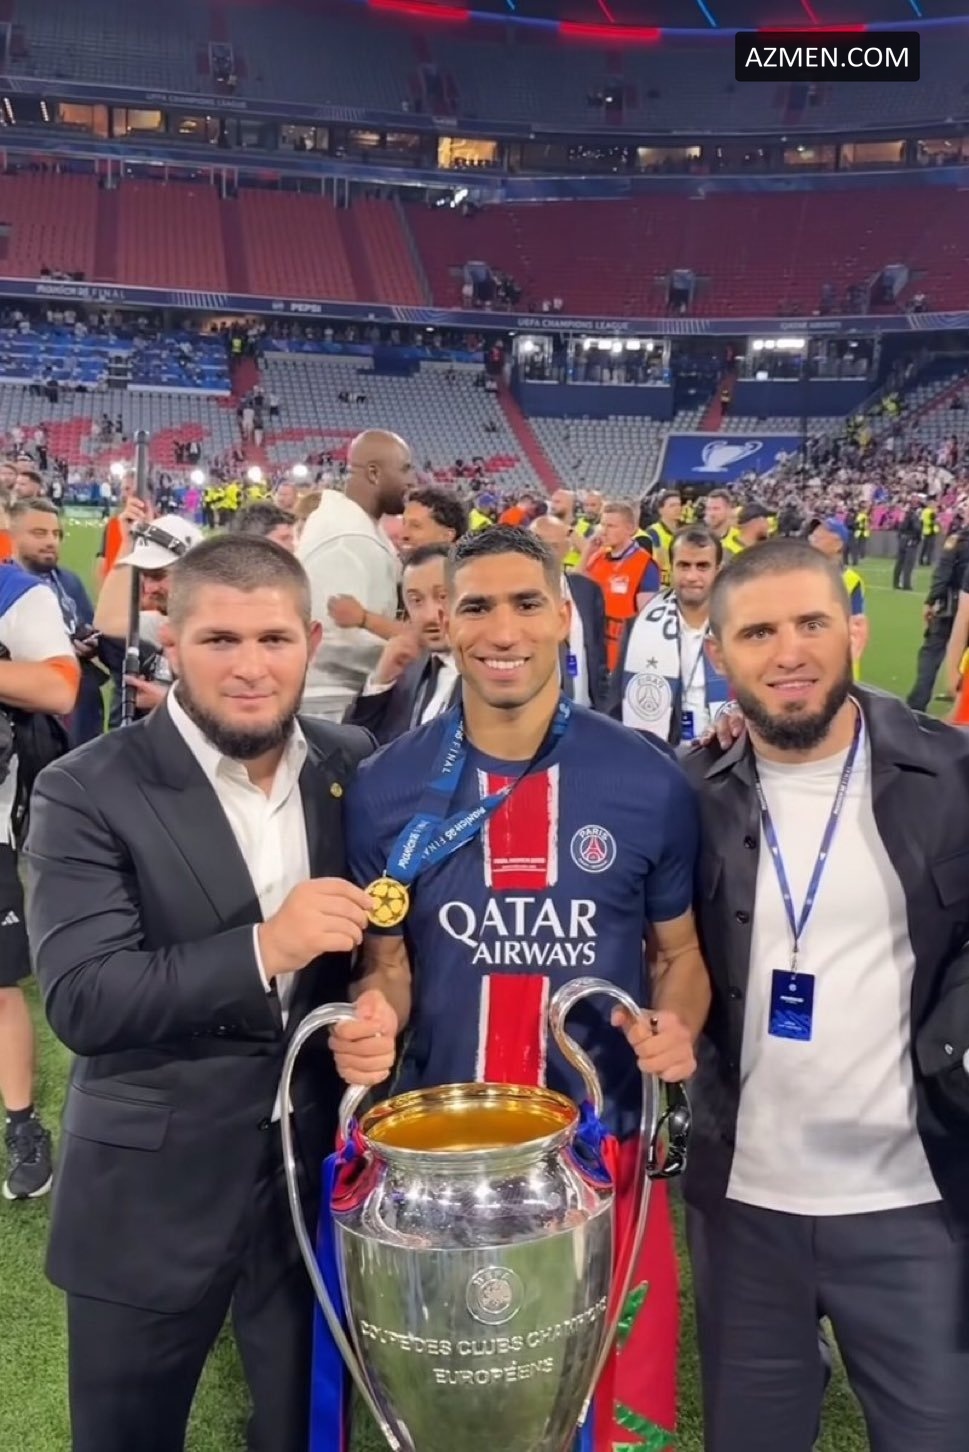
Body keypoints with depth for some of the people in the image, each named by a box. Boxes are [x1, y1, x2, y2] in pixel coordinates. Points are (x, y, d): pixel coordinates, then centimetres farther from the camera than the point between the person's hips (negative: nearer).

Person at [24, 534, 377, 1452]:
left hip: (320, 1172, 3)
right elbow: (82, 1001, -21)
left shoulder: (353, 765, -1)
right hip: (149, 1194, -3)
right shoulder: (86, 792, -14)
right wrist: (263, 949, -31)